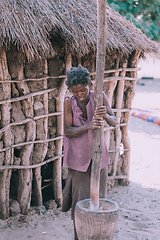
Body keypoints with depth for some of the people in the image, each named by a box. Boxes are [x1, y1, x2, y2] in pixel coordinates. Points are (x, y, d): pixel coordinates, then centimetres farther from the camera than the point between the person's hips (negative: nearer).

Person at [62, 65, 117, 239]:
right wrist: (88, 126, -33)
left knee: (98, 196, 10)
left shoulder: (99, 97, -4)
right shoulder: (69, 102, -8)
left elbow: (114, 122, -10)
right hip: (78, 158, -2)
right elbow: (67, 131, -16)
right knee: (80, 199, -2)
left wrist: (106, 115, -34)